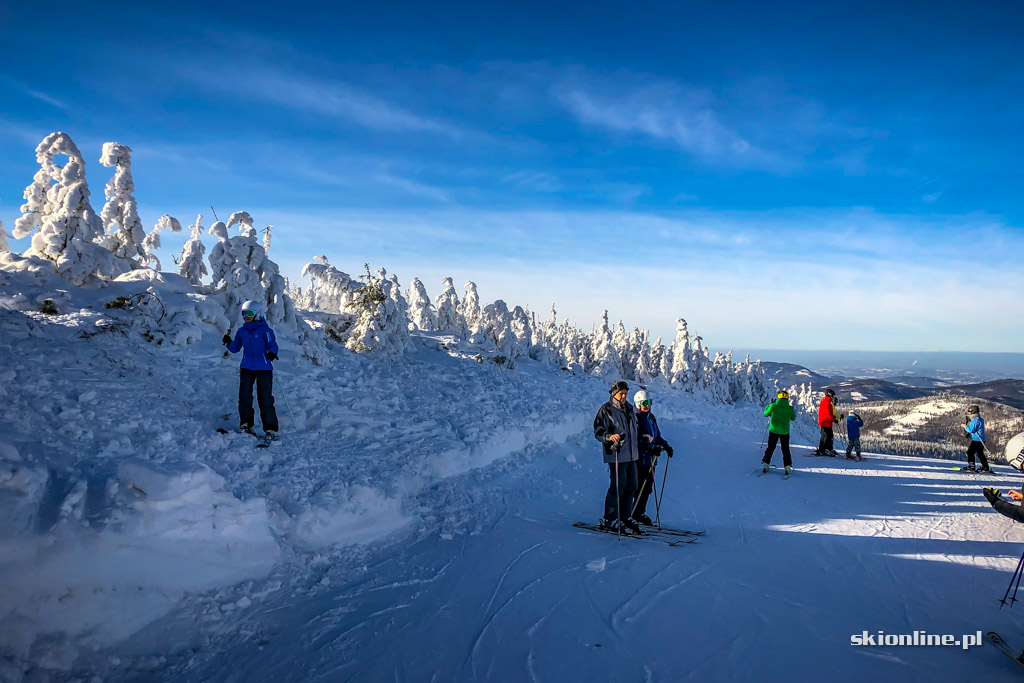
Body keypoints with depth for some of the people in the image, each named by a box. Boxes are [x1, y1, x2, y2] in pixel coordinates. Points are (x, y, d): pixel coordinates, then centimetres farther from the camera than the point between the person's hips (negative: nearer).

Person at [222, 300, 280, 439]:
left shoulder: (265, 330, -5)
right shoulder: (242, 331, 11)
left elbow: (273, 345, -12)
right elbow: (235, 348, 14)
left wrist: (271, 352, -34)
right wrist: (229, 343, -7)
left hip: (264, 369, -5)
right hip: (246, 368, 5)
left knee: (265, 399, -4)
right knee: (244, 397, 4)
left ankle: (271, 429, 0)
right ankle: (246, 425, 18)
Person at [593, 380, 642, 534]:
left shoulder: (629, 409, 17)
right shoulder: (606, 410, -7)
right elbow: (598, 431, -13)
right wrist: (609, 436, -30)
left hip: (630, 455, 8)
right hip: (616, 455, -8)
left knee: (631, 486, 10)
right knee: (618, 487, -8)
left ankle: (624, 517, 22)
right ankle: (609, 520, 2)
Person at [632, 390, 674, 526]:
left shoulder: (651, 417, 16)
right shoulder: (635, 418, -12)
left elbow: (657, 436, 28)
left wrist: (666, 446, 15)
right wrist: (651, 448, -27)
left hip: (650, 459, 9)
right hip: (639, 459, -8)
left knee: (648, 487, 10)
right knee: (639, 488, -8)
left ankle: (640, 513, 21)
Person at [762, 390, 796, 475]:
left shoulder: (773, 406, -10)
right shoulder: (790, 408, -9)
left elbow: (766, 414, 4)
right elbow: (793, 418, 8)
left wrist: (770, 405, 15)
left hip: (773, 430, 0)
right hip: (785, 431, 0)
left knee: (770, 447, 11)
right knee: (785, 449, 12)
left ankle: (765, 464, 10)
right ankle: (788, 466, 9)